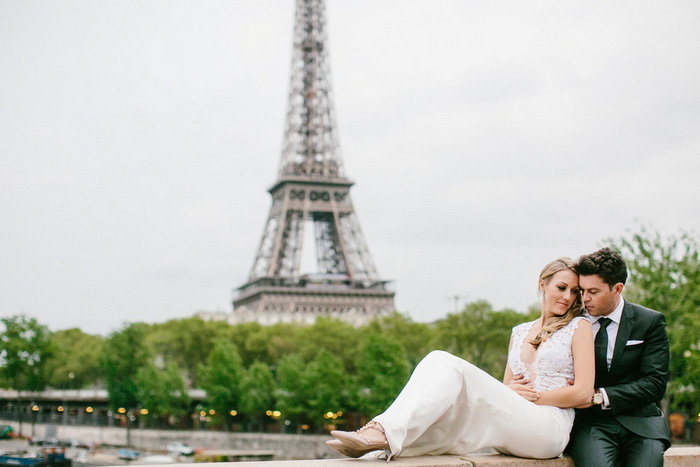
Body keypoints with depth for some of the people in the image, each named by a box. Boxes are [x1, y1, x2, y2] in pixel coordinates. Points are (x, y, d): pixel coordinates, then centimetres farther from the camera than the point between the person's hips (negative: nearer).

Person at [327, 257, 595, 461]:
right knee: (438, 361, -20)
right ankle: (380, 436, -39)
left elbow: (583, 392, 0)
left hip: (550, 428, -5)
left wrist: (529, 396, -2)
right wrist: (510, 391, 1)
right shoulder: (520, 332, 26)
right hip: (509, 427, 5)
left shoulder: (578, 327, 10)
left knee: (451, 368, -25)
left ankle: (387, 434, -42)